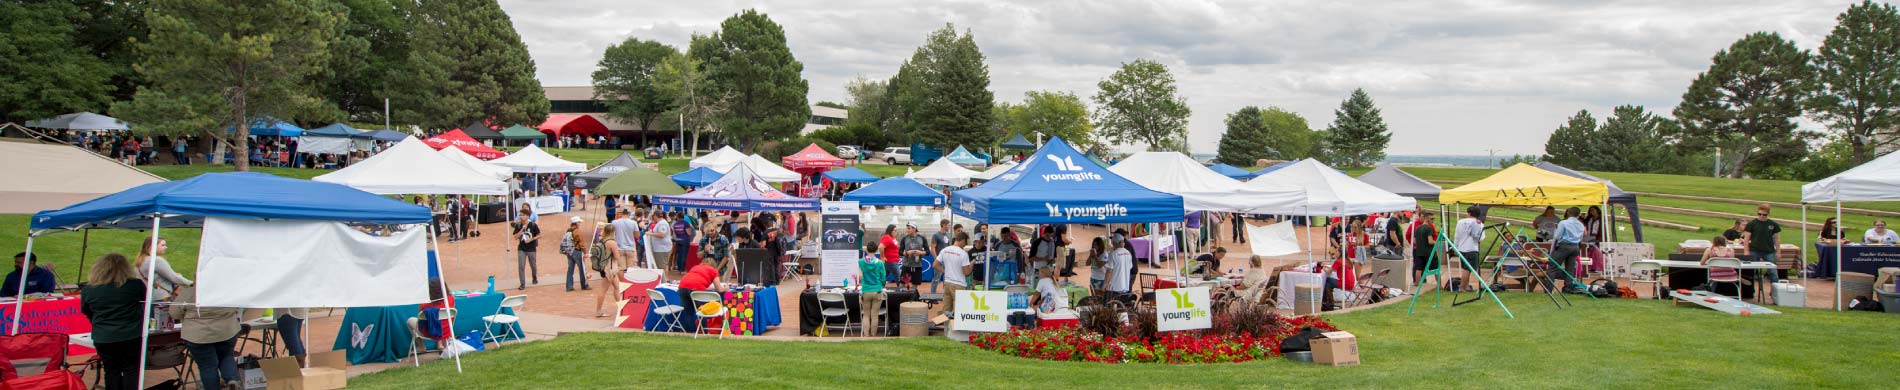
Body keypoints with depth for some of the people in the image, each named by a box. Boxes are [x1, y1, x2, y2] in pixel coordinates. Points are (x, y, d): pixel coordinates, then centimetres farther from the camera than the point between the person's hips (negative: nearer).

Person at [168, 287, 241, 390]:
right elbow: (239, 309, 8)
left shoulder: (188, 293, -13)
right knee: (226, 357, 21)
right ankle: (232, 378, 1)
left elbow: (174, 313, -1)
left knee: (207, 366, 7)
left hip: (199, 336, -3)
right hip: (228, 332, 3)